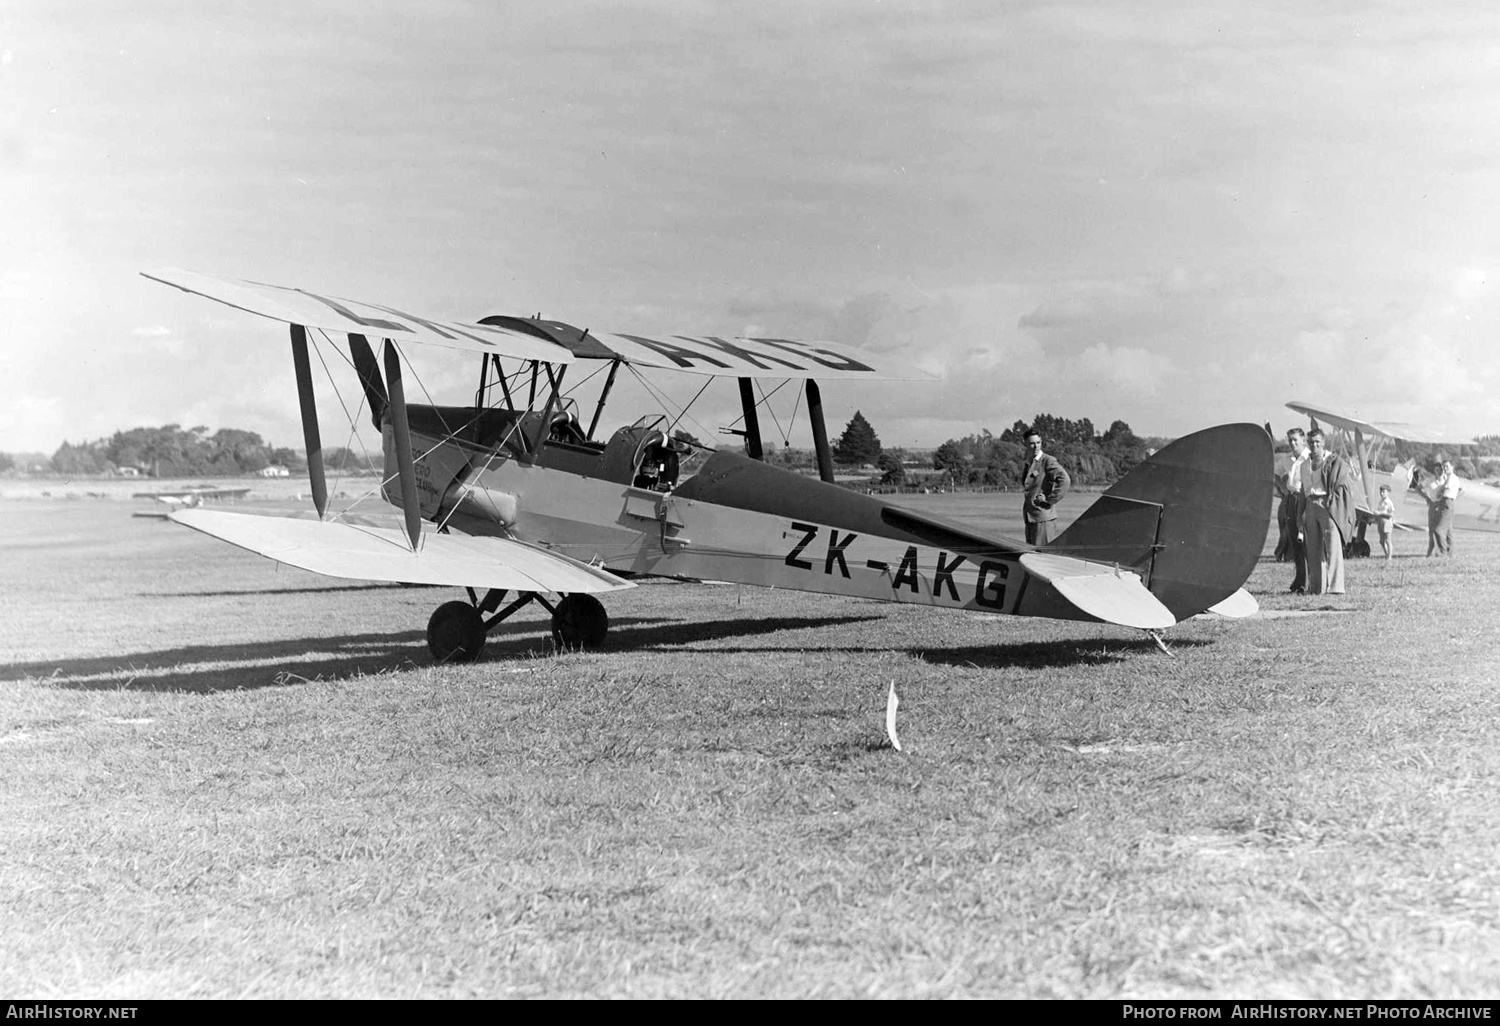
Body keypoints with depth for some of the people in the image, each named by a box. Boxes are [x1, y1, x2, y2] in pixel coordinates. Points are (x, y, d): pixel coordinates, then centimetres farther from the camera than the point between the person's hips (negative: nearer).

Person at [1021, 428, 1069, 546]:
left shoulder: (1048, 461, -9)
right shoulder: (1028, 463, 16)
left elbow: (1064, 480, -22)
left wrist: (1049, 500, -18)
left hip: (1043, 518, -8)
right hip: (1030, 518, 8)